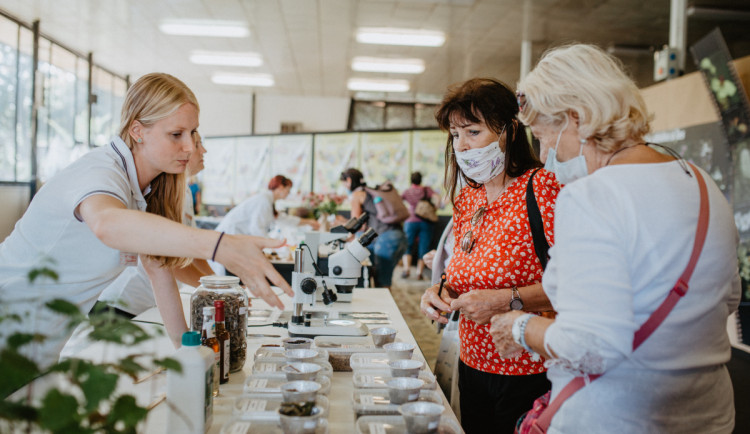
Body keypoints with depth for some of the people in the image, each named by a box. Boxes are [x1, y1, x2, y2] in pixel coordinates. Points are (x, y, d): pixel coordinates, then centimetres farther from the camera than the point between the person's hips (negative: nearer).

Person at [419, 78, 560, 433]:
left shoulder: (542, 187, -15)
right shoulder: (465, 199, 8)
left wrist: (508, 300, -26)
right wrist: (442, 292, -2)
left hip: (530, 376, -7)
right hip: (473, 367, 7)